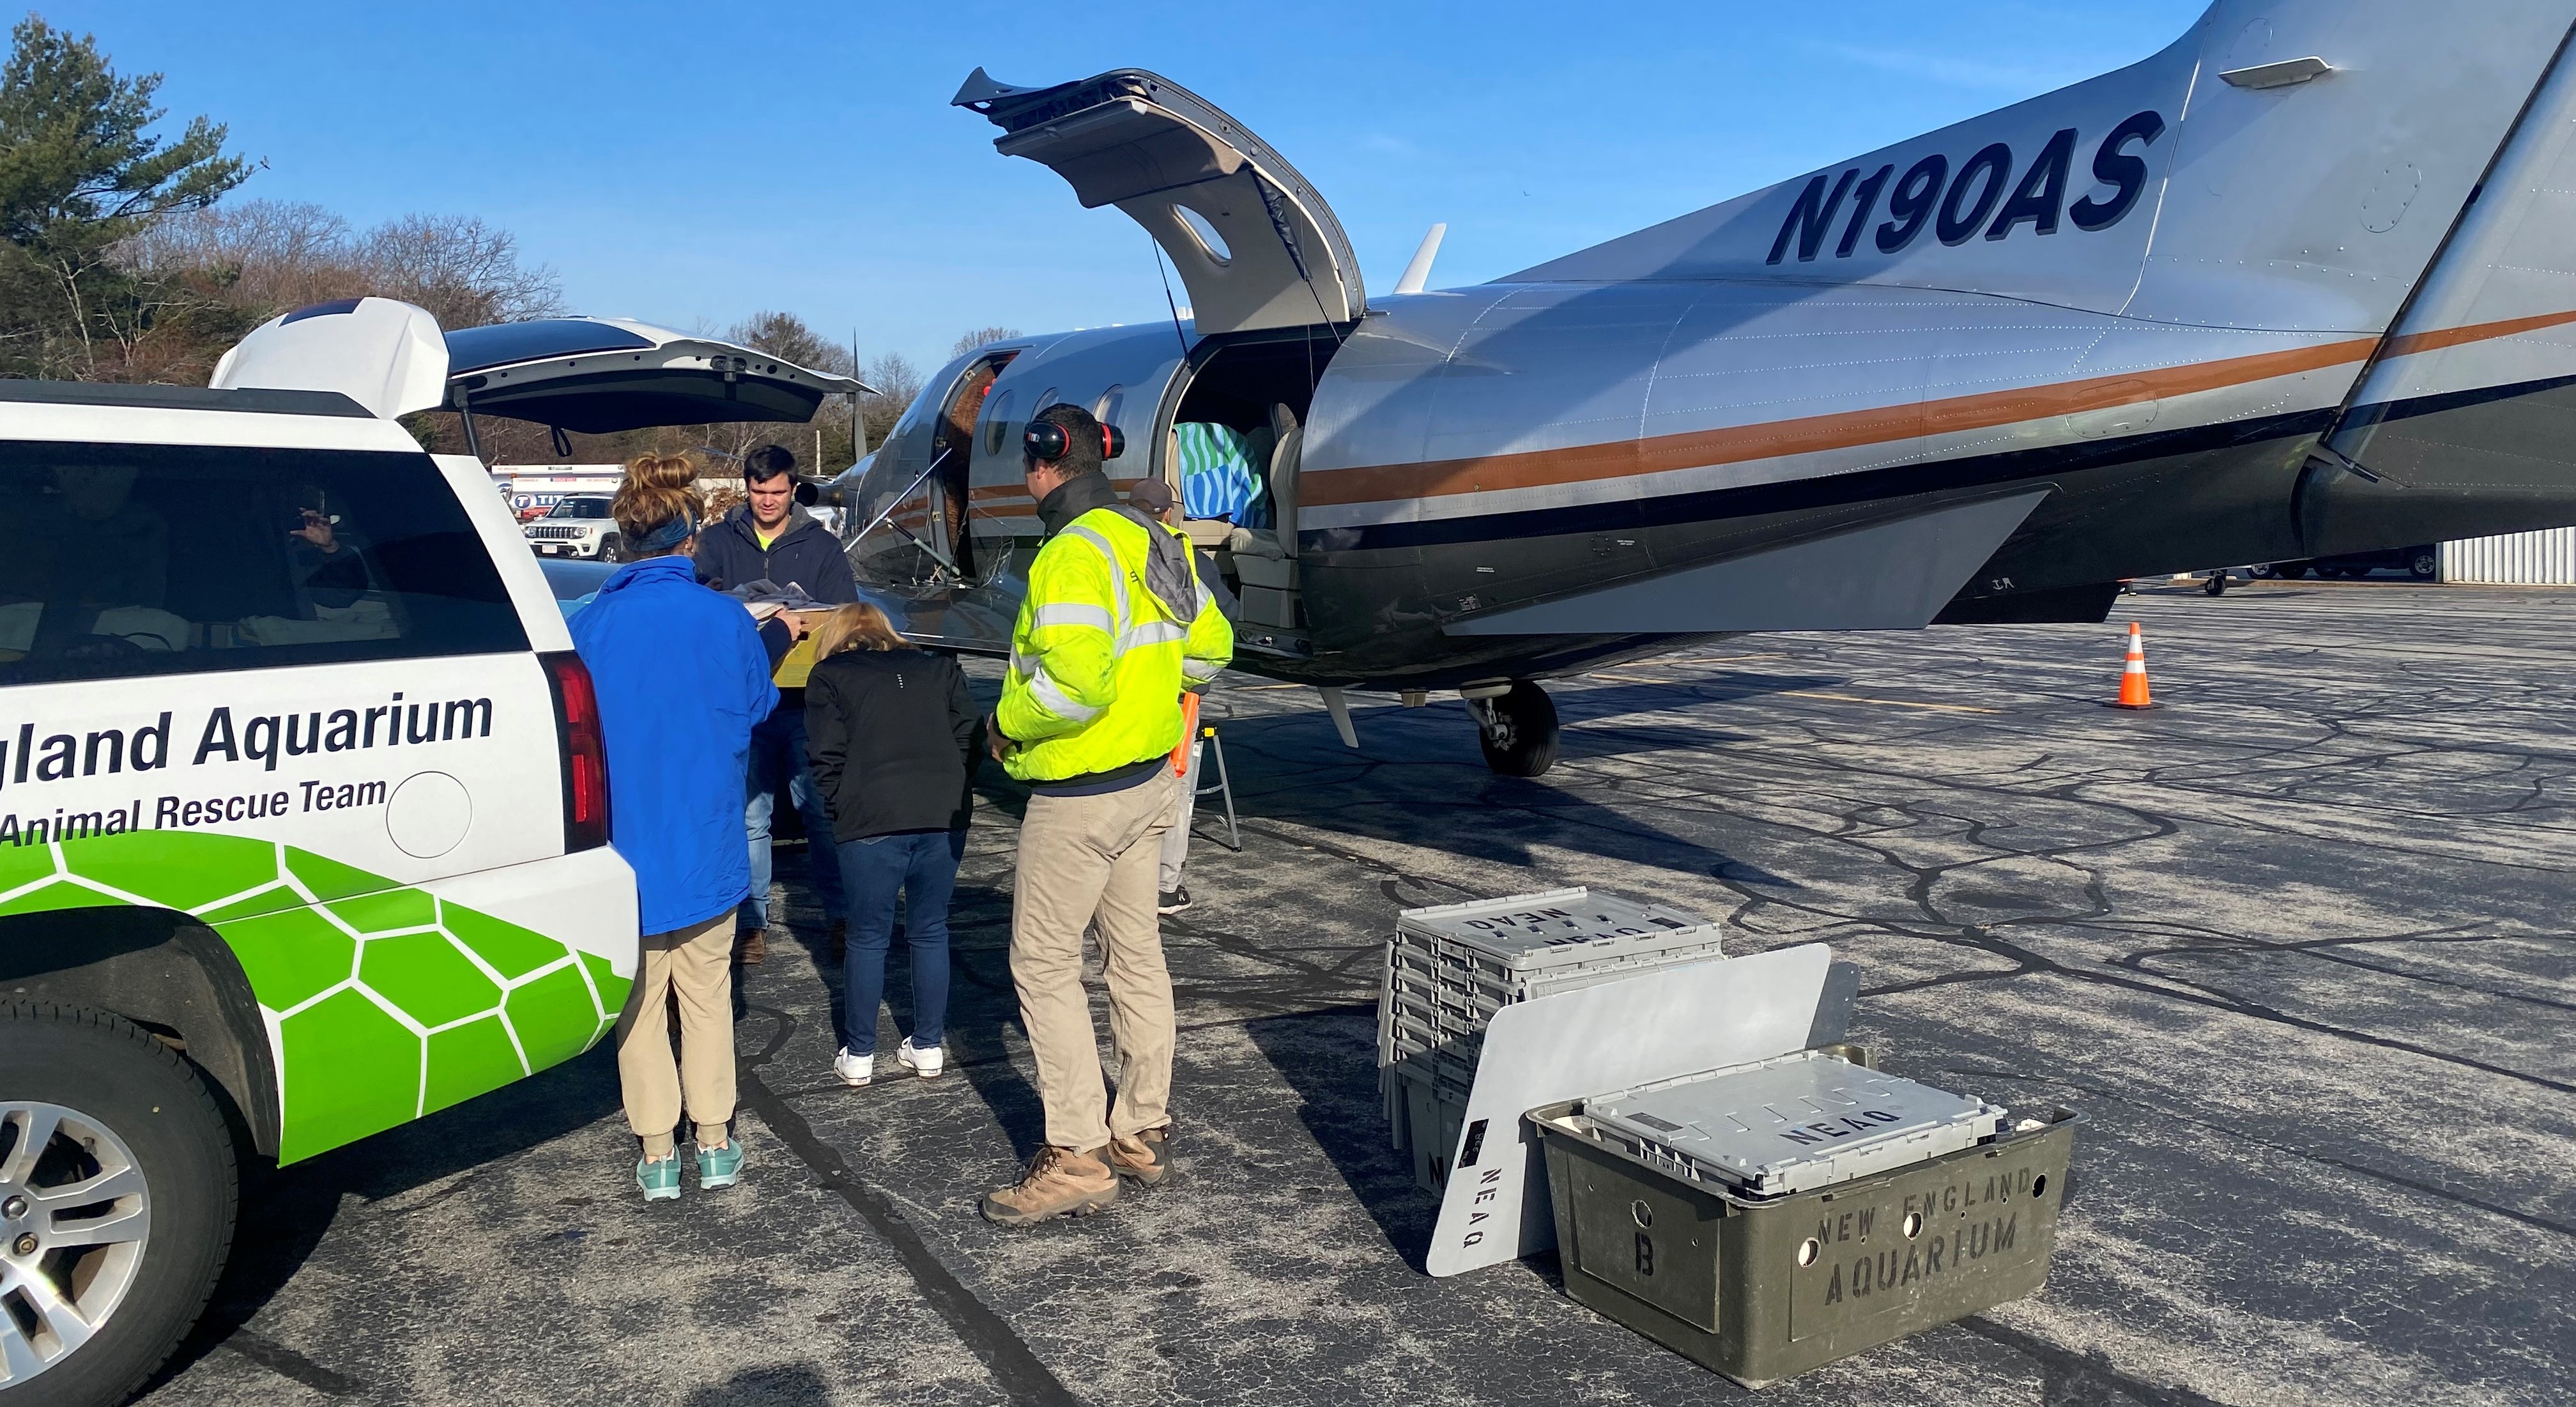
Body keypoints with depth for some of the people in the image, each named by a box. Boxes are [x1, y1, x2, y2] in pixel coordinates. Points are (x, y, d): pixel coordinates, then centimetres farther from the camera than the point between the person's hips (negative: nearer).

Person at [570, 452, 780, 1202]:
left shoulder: (589, 626, -11)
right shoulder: (726, 619, -11)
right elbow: (759, 705, 7)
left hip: (625, 845, 0)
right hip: (707, 845, 1)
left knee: (640, 1003, 13)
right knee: (707, 996, 16)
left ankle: (658, 1154, 19)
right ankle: (715, 1144, 23)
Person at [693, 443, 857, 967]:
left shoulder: (822, 546, 10)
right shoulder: (720, 542, 11)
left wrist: (805, 625, -19)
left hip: (808, 702, -1)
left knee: (823, 811, -1)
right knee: (748, 815, 4)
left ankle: (839, 916, 9)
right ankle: (751, 921, 13)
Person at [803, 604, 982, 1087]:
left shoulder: (829, 677, 12)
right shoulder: (939, 669, 20)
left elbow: (829, 758, 1)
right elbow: (971, 738, 10)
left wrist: (842, 812, 13)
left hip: (873, 821, -3)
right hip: (945, 815, 3)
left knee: (868, 938, 8)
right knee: (930, 932, 14)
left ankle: (858, 1056, 15)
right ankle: (927, 1048, 21)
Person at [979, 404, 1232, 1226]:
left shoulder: (1073, 555, -21)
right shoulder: (1155, 540, 8)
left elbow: (1073, 680, -31)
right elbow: (1210, 646, 14)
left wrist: (1008, 723, -14)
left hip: (1077, 795, -9)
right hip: (1150, 780, 9)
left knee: (1043, 965, 1)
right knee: (1136, 953, 16)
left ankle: (1078, 1157, 4)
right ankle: (1143, 1132, 27)